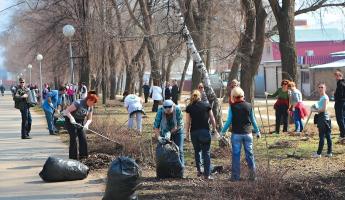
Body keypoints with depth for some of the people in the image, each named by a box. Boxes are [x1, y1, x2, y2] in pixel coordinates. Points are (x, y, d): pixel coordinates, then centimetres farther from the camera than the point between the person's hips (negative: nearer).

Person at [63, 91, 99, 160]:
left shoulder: (90, 107, -3)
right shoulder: (78, 103, -25)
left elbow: (89, 119, 0)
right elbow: (67, 111, -25)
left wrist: (86, 125, -21)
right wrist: (71, 118, -40)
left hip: (80, 122, 7)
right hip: (71, 122, -7)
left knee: (83, 138, -1)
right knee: (73, 138, -11)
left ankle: (83, 156, 7)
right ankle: (73, 157, -6)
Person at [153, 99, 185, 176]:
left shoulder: (177, 110, -28)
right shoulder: (160, 111, -25)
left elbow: (180, 124, -23)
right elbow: (156, 125, -25)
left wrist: (170, 132, -29)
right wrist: (158, 137, -37)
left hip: (177, 132, -1)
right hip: (165, 132, 1)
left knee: (179, 150, -9)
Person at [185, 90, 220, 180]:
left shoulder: (189, 107, 2)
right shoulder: (207, 105, 3)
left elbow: (188, 122, -1)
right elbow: (212, 119, 7)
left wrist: (187, 132, 8)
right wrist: (215, 129, 17)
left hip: (194, 132, 1)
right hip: (205, 131, -1)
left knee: (197, 151, 19)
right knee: (206, 152, 2)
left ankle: (199, 170, 16)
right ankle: (207, 174, -2)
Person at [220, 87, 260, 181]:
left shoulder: (232, 107, -7)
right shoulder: (249, 106, 1)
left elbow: (229, 121, -5)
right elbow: (253, 120, 9)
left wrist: (223, 131, 7)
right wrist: (257, 131, 21)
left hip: (236, 134, -2)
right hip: (247, 133, 2)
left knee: (236, 155, 4)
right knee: (249, 154, 8)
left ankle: (235, 176, 6)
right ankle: (252, 175, 11)